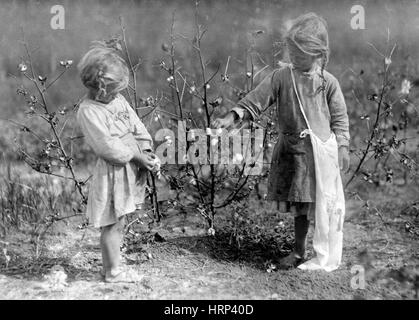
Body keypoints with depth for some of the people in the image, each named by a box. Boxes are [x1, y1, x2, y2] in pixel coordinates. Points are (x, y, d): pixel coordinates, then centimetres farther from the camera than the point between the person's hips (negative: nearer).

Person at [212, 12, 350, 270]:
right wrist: (232, 117, -15)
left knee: (321, 205, 2)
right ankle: (299, 251, 25)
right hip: (291, 150, 2)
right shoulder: (281, 77, -1)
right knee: (299, 205, 10)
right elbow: (256, 100, -3)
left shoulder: (328, 82, -3)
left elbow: (340, 117, 2)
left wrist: (343, 147, -4)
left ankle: (329, 252, 18)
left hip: (320, 151, -2)